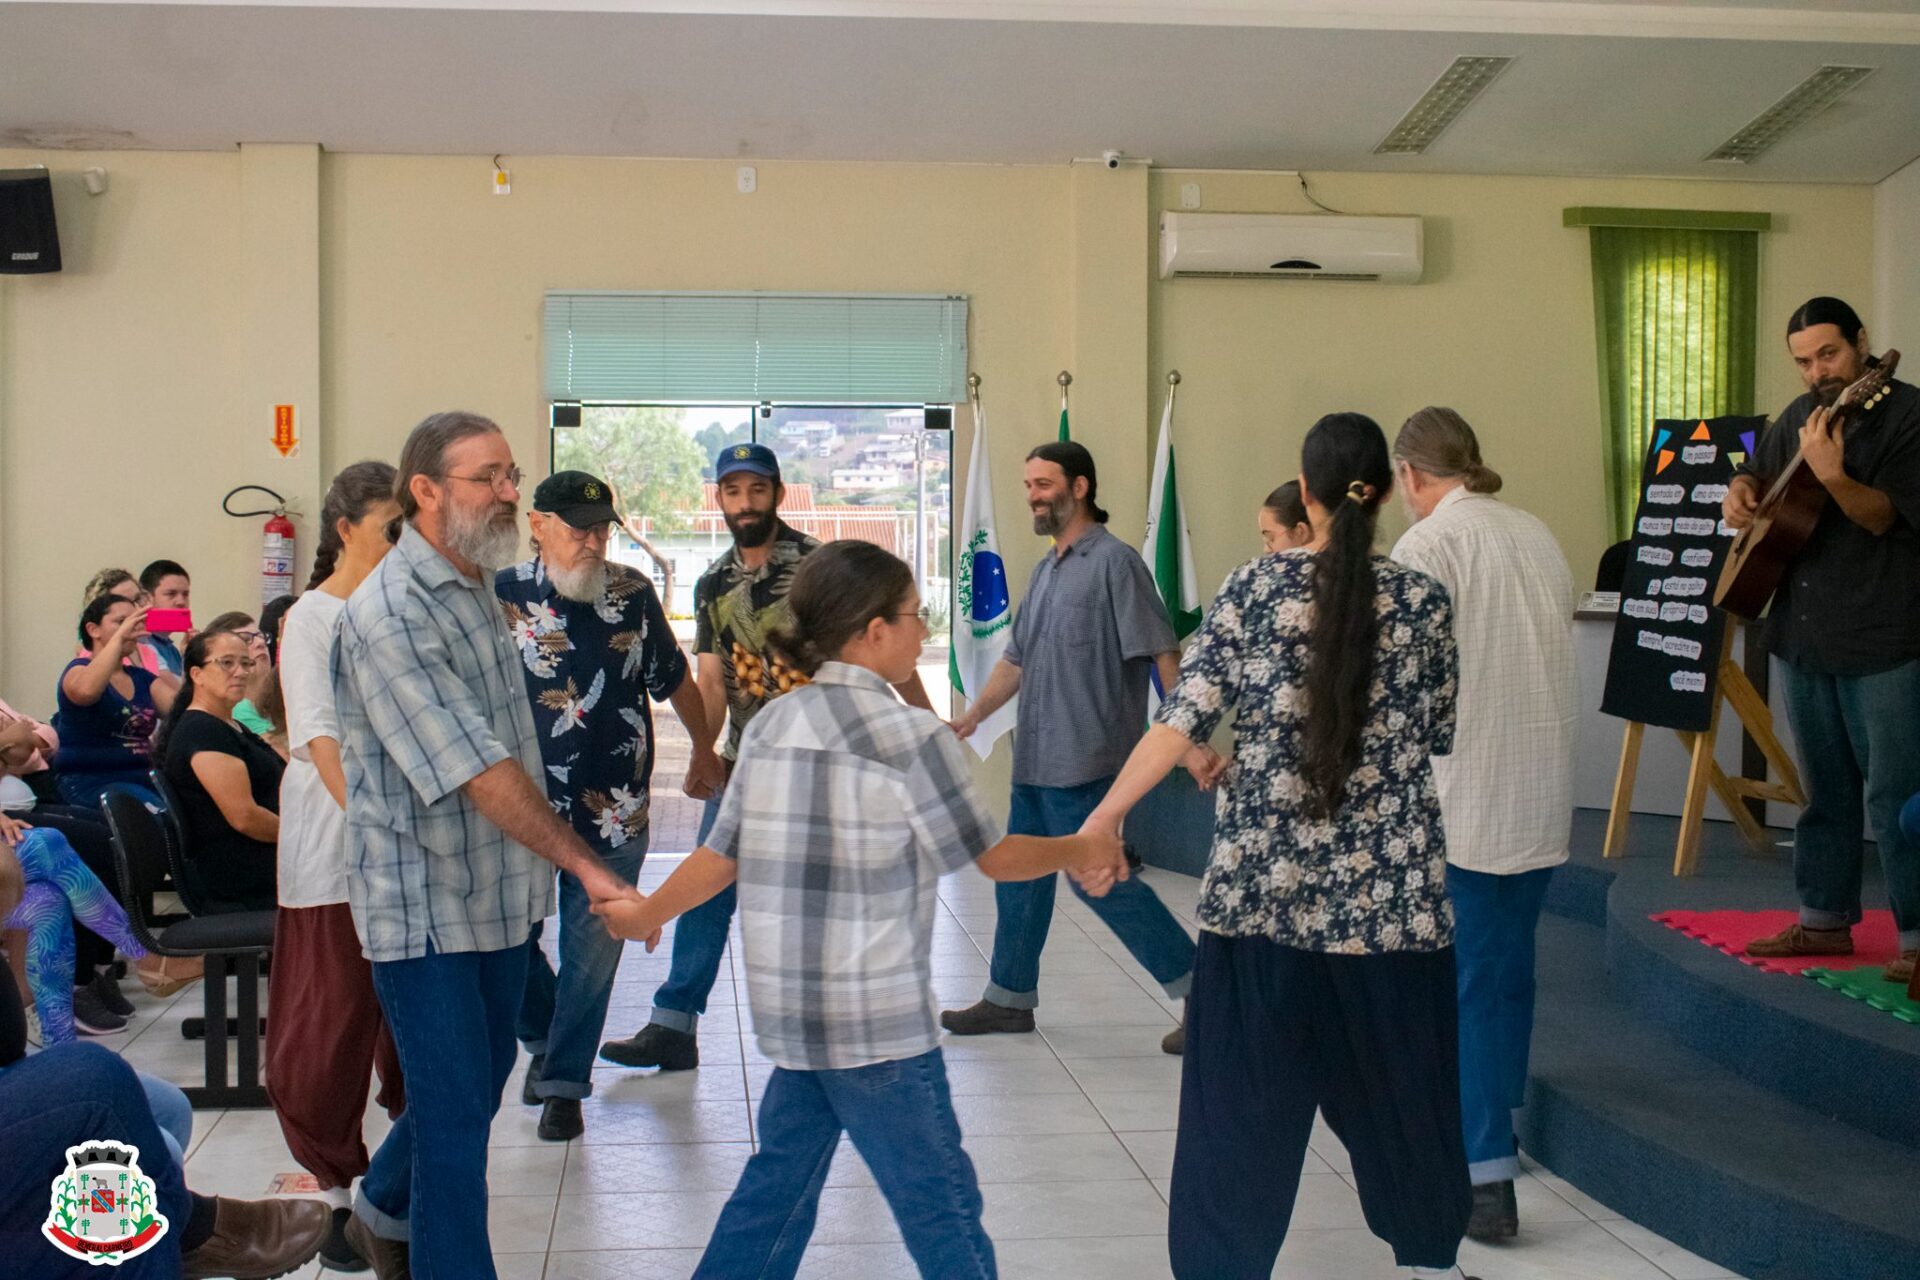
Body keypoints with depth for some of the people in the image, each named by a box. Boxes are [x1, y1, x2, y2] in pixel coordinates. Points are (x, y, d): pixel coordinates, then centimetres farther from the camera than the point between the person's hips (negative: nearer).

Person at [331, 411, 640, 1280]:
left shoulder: (479, 585, 7)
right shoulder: (391, 615, -21)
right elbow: (477, 771, -26)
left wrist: (545, 873, 12)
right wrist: (587, 867, -28)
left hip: (498, 890, 9)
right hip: (425, 903, -9)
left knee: (480, 1081, 22)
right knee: (457, 1110, 0)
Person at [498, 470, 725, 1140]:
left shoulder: (633, 593, 3)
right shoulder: (502, 596, -5)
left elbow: (675, 679, 16)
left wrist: (705, 753, 23)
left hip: (614, 809, 1)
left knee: (591, 951, 4)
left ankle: (564, 1082, 18)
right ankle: (543, 1039, 32)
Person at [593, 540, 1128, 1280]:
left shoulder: (772, 725, 4)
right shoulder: (911, 736, -13)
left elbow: (721, 856, 7)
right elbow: (995, 857, -5)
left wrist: (644, 914, 24)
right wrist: (1079, 850, 13)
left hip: (789, 1012, 7)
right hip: (878, 1023, -7)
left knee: (781, 1182, 19)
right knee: (940, 1203, 2)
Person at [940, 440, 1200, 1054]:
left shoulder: (1114, 561, -11)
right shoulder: (1044, 571, 15)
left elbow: (1161, 652, -16)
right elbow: (1017, 658, 21)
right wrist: (971, 717, 12)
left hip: (1085, 757, -9)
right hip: (1035, 756, 9)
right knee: (1019, 872, 15)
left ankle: (1199, 986, 1)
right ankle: (1009, 997, 28)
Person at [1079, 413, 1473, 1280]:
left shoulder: (1256, 587, -3)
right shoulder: (1422, 601, 0)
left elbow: (1183, 719, -8)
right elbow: (1437, 737, 11)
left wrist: (1104, 816, -1)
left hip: (1264, 886, -1)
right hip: (1391, 893, 1)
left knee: (1243, 1106, 6)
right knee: (1402, 1091, 18)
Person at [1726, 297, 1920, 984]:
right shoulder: (1801, 414, 12)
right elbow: (1758, 470, 27)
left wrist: (1833, 474, -37)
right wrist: (1740, 491, 4)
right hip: (1803, 635, 7)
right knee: (1825, 788, 16)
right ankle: (1825, 920, 26)